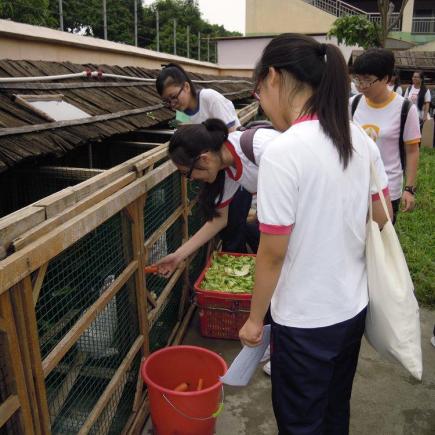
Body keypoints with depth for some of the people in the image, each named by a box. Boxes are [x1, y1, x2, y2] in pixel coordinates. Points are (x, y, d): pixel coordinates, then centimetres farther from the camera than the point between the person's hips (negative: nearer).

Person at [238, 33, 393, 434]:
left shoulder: (282, 152, -24)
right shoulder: (361, 139, -2)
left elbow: (272, 254, -19)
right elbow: (383, 219, 8)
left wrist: (255, 319, -6)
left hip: (305, 323, -7)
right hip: (354, 309, 7)